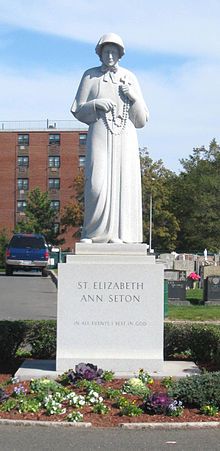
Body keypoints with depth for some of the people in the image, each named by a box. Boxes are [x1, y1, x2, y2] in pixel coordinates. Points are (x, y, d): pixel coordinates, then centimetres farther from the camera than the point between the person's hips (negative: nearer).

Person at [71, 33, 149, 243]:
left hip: (125, 137, 2)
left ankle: (116, 234, -2)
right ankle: (91, 233, -1)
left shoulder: (129, 78, 15)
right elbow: (78, 110, 7)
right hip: (99, 136, -2)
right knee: (97, 184, -14)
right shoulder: (90, 76, 10)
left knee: (123, 183, -6)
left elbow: (142, 118, 13)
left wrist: (133, 96, -4)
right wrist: (96, 104, -11)